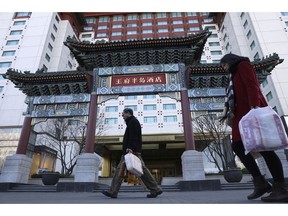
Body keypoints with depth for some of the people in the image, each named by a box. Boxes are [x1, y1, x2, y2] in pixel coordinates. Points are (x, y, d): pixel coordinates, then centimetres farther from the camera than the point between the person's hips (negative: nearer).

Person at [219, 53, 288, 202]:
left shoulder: (243, 65, 5)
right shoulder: (234, 76, 30)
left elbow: (252, 86, -12)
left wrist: (254, 106, -25)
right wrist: (227, 111, 15)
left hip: (252, 112, -9)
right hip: (241, 114, 9)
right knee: (237, 146, -2)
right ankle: (260, 183, 1)